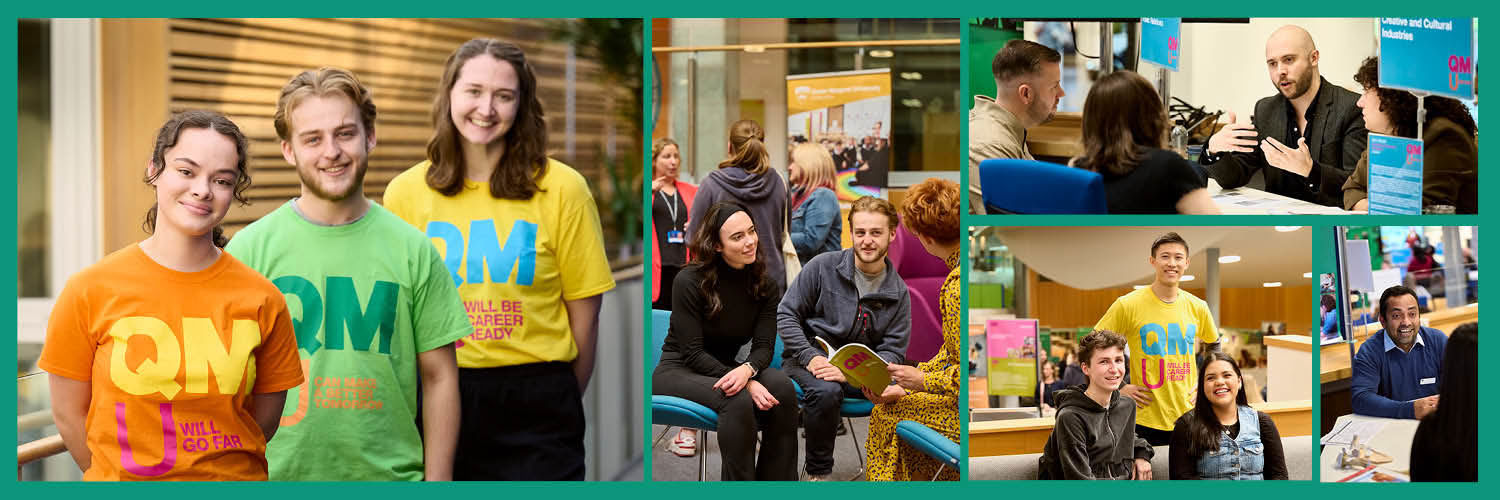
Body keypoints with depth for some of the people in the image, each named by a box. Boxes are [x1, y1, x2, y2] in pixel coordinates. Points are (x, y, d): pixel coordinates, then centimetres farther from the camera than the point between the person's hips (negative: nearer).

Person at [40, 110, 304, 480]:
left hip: (236, 478, 0)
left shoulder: (262, 300, -11)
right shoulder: (89, 291, -11)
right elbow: (69, 414, -5)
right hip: (118, 479, 0)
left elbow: (265, 420, -3)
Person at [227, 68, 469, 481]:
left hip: (390, 477, 1)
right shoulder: (249, 249, -1)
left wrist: (437, 482, -1)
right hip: (275, 475, 0)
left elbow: (439, 377, 3)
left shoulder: (414, 251, 0)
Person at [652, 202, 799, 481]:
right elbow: (693, 353, -17)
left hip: (726, 368, 5)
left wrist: (746, 370, -33)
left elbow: (764, 346, -7)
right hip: (677, 371, -5)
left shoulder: (764, 286, -1)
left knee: (782, 386, -26)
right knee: (737, 400, -35)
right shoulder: (690, 281, -16)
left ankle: (777, 482, -20)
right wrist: (747, 384, -29)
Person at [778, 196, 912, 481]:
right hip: (809, 358, -2)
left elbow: (893, 350, -1)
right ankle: (818, 471, -13)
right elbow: (785, 315, -2)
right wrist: (811, 357, -16)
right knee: (826, 391, -36)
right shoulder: (823, 267, -4)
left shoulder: (898, 292, 3)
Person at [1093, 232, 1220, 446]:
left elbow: (1214, 346, 24)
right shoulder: (1128, 305, -7)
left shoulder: (1197, 307, 5)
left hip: (1188, 417, 4)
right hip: (1146, 420, -4)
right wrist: (1117, 389, -5)